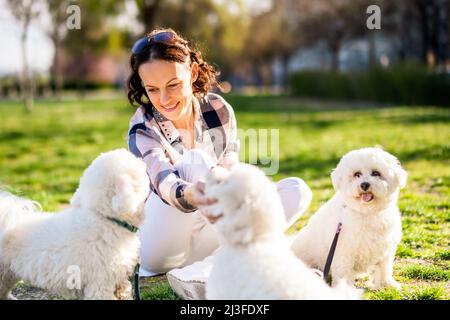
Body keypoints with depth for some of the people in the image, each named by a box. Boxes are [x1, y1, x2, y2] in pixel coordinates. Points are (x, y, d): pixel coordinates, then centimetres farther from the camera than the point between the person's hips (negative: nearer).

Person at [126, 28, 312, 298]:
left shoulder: (220, 110, -5)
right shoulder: (143, 130, -18)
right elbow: (164, 181, -37)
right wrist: (189, 195, -62)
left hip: (210, 229, 6)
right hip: (158, 250, -5)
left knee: (297, 190, -11)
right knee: (197, 162, -31)